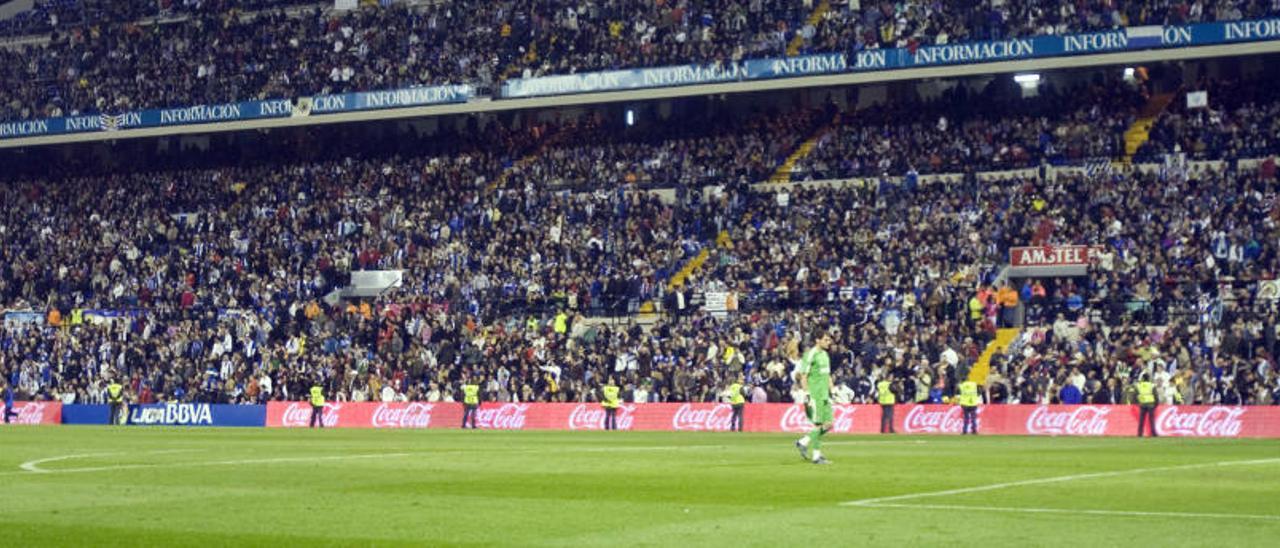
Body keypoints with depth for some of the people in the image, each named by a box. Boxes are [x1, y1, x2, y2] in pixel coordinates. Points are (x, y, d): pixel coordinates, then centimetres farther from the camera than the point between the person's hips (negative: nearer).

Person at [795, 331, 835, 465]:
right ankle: (816, 456, 1)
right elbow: (803, 377, -13)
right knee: (818, 425, -6)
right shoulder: (810, 355, -10)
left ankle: (804, 442, 17)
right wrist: (807, 394, -17)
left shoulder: (825, 355, 16)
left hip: (824, 395, 9)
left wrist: (831, 391, 19)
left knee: (828, 424, 4)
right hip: (815, 396, -9)